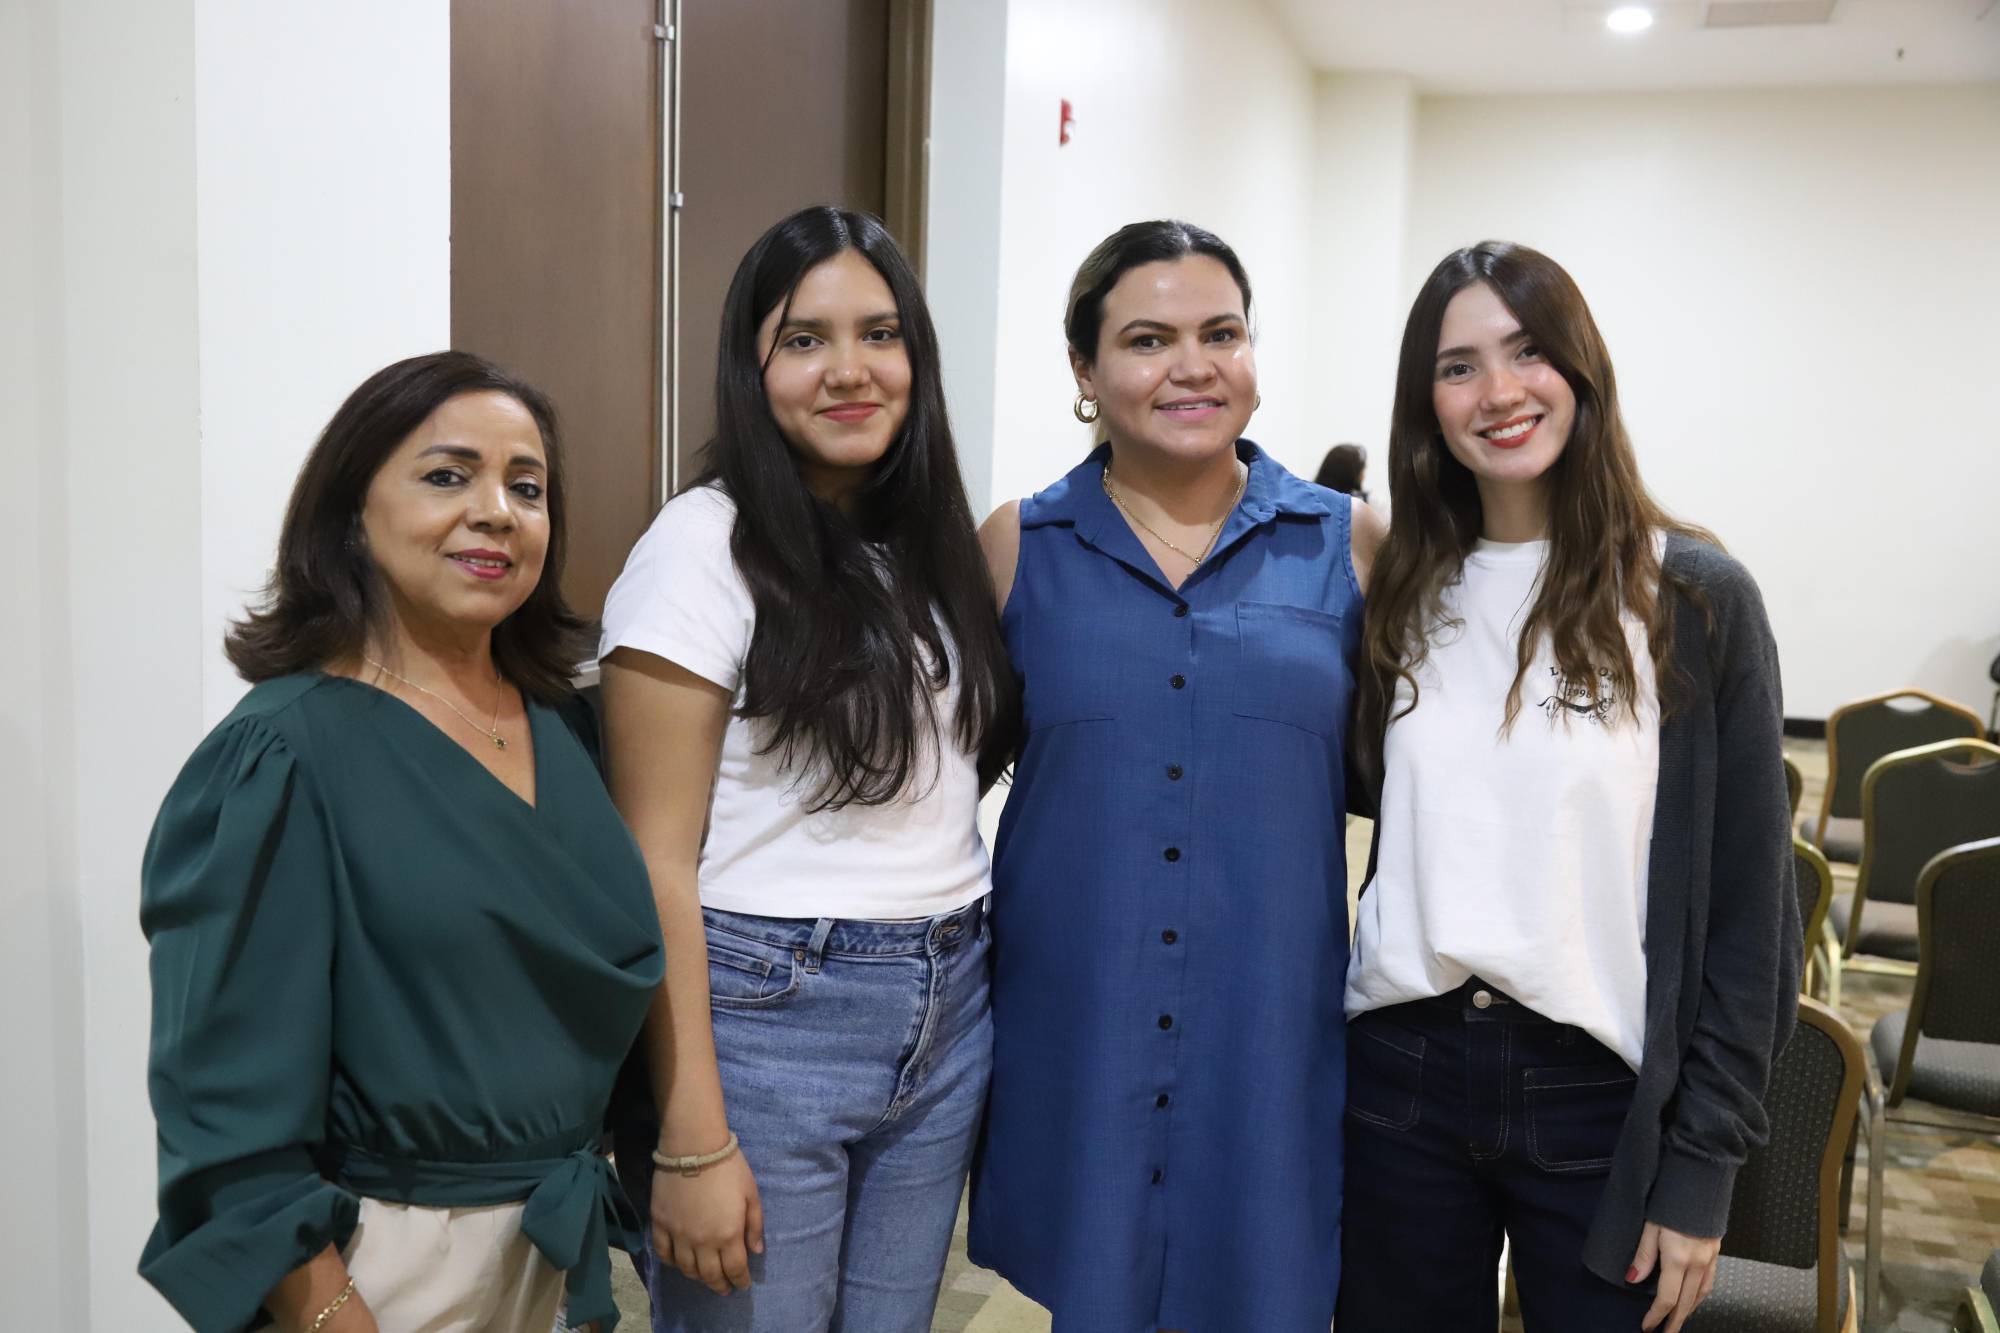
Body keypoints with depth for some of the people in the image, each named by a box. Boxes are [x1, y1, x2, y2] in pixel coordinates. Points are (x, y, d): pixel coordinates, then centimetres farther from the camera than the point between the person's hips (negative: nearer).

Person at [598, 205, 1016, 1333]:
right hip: (764, 1018, -6)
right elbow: (656, 861, -14)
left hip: (949, 1016, 6)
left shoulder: (932, 539, 7)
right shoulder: (707, 545, -12)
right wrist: (692, 1140, -16)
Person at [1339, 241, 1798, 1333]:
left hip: (1598, 1090, -3)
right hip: (1401, 1072, 3)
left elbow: (1746, 905, -5)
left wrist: (1701, 1165, -6)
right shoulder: (1405, 595, 4)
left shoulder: (1693, 596, -6)